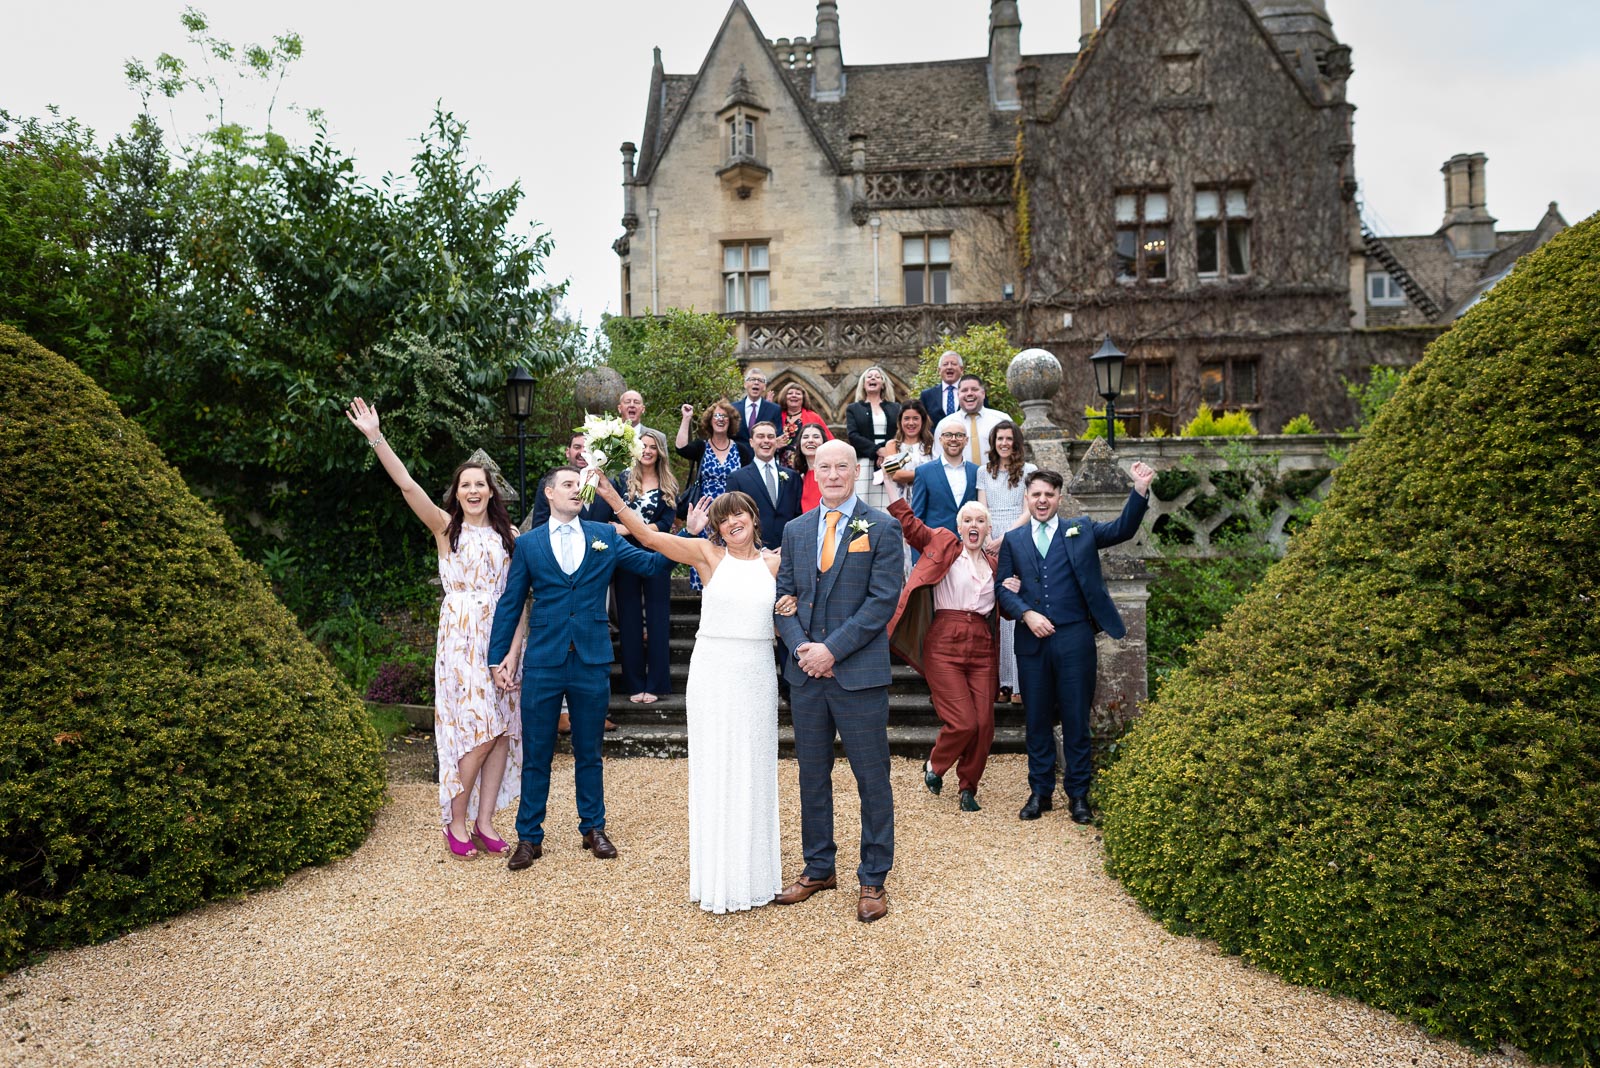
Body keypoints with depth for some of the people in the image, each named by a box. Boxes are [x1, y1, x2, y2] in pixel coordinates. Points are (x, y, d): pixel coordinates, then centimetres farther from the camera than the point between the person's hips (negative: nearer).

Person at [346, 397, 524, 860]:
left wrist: (514, 650, -7)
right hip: (460, 639, -3)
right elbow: (408, 486, -9)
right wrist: (375, 438, -18)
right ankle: (456, 820, 12)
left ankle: (483, 821, 16)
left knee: (501, 731, 3)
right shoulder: (446, 528, 4)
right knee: (477, 732, -6)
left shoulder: (510, 538, 7)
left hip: (501, 639, 3)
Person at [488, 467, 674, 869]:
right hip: (543, 662, 0)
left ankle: (594, 828, 28)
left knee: (589, 751, 13)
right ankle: (529, 837, 21)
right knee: (536, 754, 7)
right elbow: (509, 605, 5)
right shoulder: (528, 543, 4)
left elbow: (654, 563, -2)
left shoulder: (605, 536, 6)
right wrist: (497, 658, 1)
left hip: (592, 661, 1)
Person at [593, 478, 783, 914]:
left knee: (754, 768, 13)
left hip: (758, 677, 3)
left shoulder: (773, 563, 5)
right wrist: (613, 498, -22)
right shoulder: (709, 555, -3)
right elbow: (649, 536, -12)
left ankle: (754, 863, 29)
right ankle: (718, 875, 17)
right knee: (715, 769, 4)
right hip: (713, 673, -2)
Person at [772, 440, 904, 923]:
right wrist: (801, 647, -8)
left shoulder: (882, 528, -3)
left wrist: (832, 649, -16)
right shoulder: (795, 530, 11)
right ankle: (818, 869, 30)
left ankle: (873, 879, 19)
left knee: (873, 779, 4)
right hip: (806, 671, 5)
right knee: (812, 775, 14)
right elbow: (785, 597, 10)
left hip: (859, 671, -4)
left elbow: (883, 599, -10)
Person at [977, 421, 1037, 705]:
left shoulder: (1028, 471, 6)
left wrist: (1006, 536, -14)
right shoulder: (984, 472, 15)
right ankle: (1001, 681, 4)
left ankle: (1021, 683, -4)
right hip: (991, 546, 3)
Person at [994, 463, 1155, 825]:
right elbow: (1002, 588, 6)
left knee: (1076, 718, 4)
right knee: (1036, 719, 9)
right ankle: (1040, 791, 21)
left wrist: (1141, 489, -17)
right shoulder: (1013, 540, 11)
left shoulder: (1081, 530, 9)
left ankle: (1078, 794, 17)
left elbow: (1123, 528, -3)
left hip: (1074, 638, -1)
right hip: (1032, 640, 2)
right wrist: (1027, 614, -11)